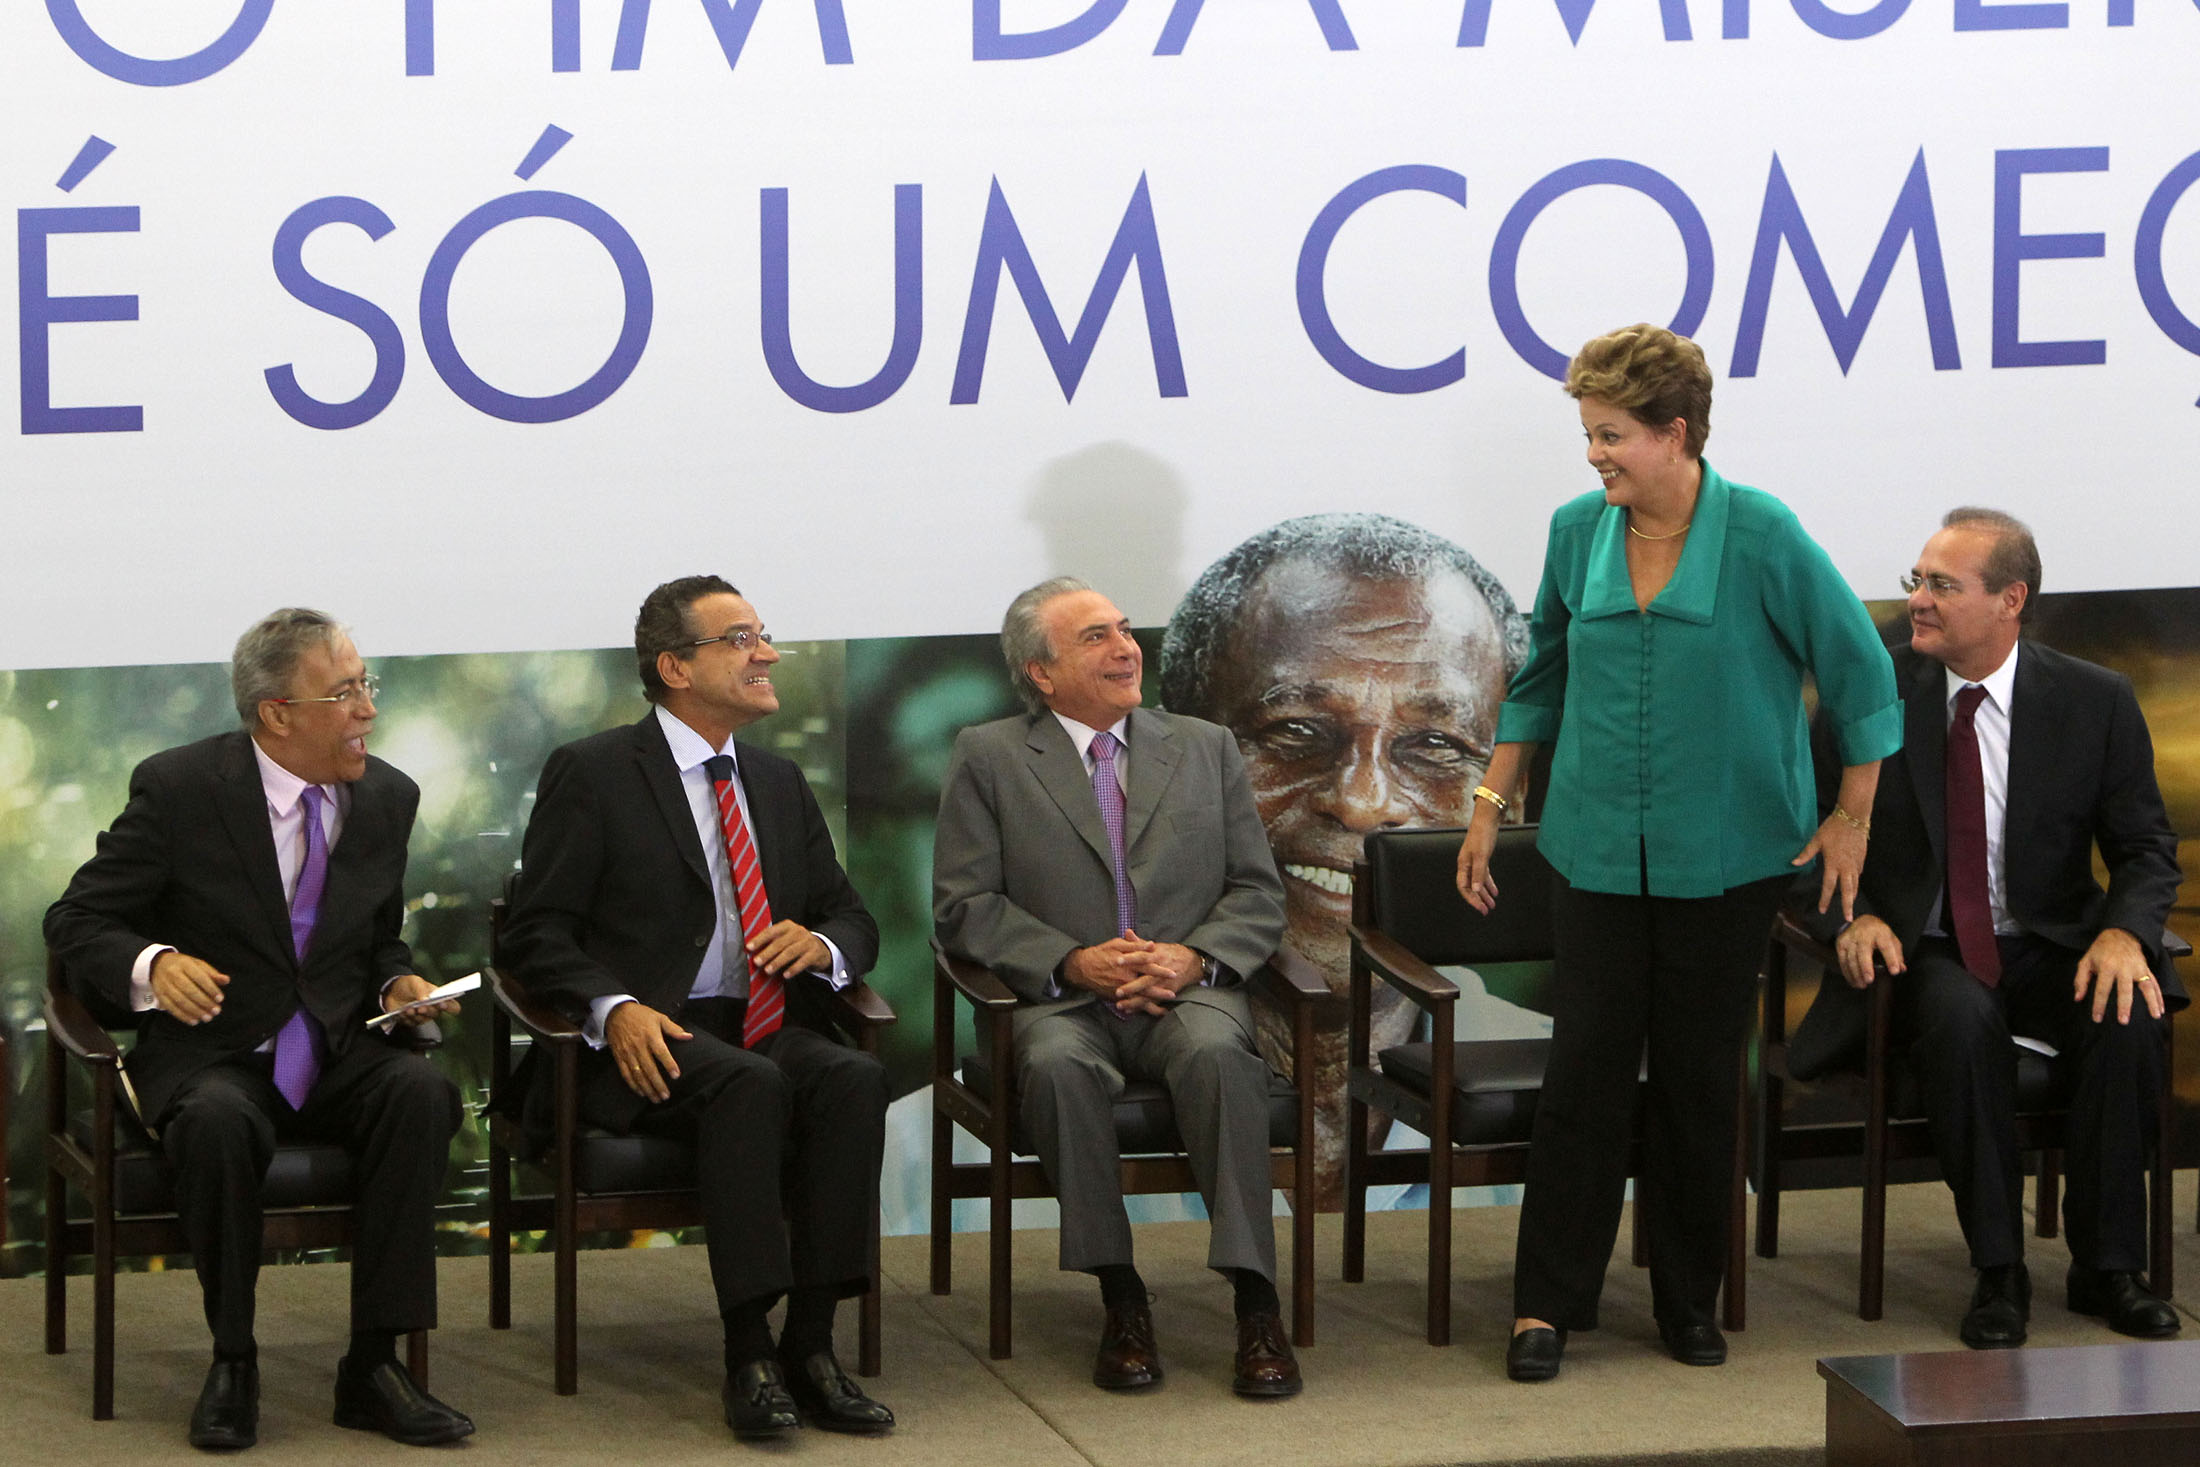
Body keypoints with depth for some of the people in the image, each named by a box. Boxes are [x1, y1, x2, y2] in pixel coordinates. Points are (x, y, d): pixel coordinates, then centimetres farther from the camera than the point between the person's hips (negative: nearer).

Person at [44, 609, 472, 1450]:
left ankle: (373, 1364, -24)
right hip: (213, 1058, -4)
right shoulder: (178, 789, -8)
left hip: (339, 1057, 4)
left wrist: (398, 982, -3)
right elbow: (75, 922, -4)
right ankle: (232, 1363, -19)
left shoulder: (387, 798, 7)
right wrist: (151, 965, -26)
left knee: (421, 1092, -29)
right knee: (218, 1122, -38)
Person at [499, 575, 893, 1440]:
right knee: (749, 1085, -36)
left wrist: (820, 944, -4)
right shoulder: (593, 775, 2)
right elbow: (537, 934, -3)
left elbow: (854, 921, 22)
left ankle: (810, 1343, -27)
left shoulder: (779, 784, 21)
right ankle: (748, 1356, -34)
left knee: (853, 1077, -28)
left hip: (770, 1029, 5)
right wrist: (613, 1008, -22)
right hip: (648, 1043, -5)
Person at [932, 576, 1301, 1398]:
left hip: (1186, 993, 1)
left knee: (1216, 1052, -34)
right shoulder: (989, 758, 11)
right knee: (1058, 1065, -36)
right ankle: (1120, 1299, -26)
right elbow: (963, 906, 3)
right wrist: (1073, 962, -12)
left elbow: (1258, 894, 13)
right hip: (1066, 1000, -1)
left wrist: (1195, 958, -8)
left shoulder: (1205, 749, 18)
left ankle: (1256, 1305, -35)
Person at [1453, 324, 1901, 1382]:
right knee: (1584, 1073, -3)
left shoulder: (1760, 538, -10)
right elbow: (1542, 677, 15)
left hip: (1725, 857, -2)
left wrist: (1852, 818, 0)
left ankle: (1689, 1302, 18)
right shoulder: (1578, 532, 2)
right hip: (1600, 849, 2)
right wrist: (1491, 803, 14)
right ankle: (1548, 1303, 3)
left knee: (1699, 1078, 5)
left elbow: (1857, 667, -3)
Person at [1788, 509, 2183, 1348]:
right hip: (1922, 952, -1)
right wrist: (1854, 915, -16)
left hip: (2052, 948, 1)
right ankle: (1998, 1272, -25)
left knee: (2126, 1019, -31)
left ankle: (2107, 1268, -15)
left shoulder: (2095, 702, -1)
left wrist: (2123, 932, -19)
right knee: (1964, 1018, -36)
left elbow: (2146, 848, 2)